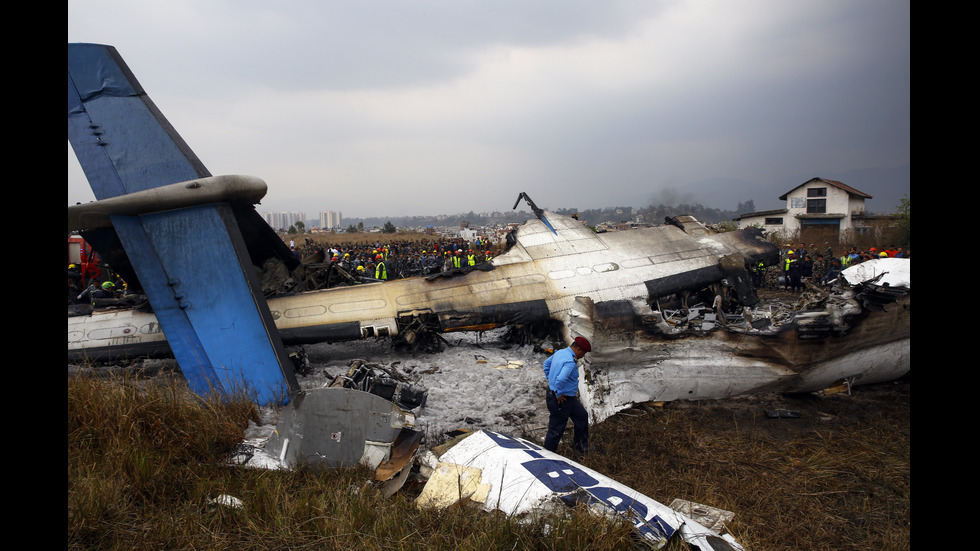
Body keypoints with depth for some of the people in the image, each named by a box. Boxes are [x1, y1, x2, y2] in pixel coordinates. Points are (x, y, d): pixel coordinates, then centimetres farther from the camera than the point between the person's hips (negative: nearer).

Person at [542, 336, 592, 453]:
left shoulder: (560, 352, 3)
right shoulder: (571, 362, -28)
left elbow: (547, 363, 20)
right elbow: (561, 380, -42)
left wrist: (550, 380, 19)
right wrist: (558, 394, -26)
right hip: (562, 399, -10)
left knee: (582, 416, 22)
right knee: (556, 430, 4)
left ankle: (581, 447, 34)